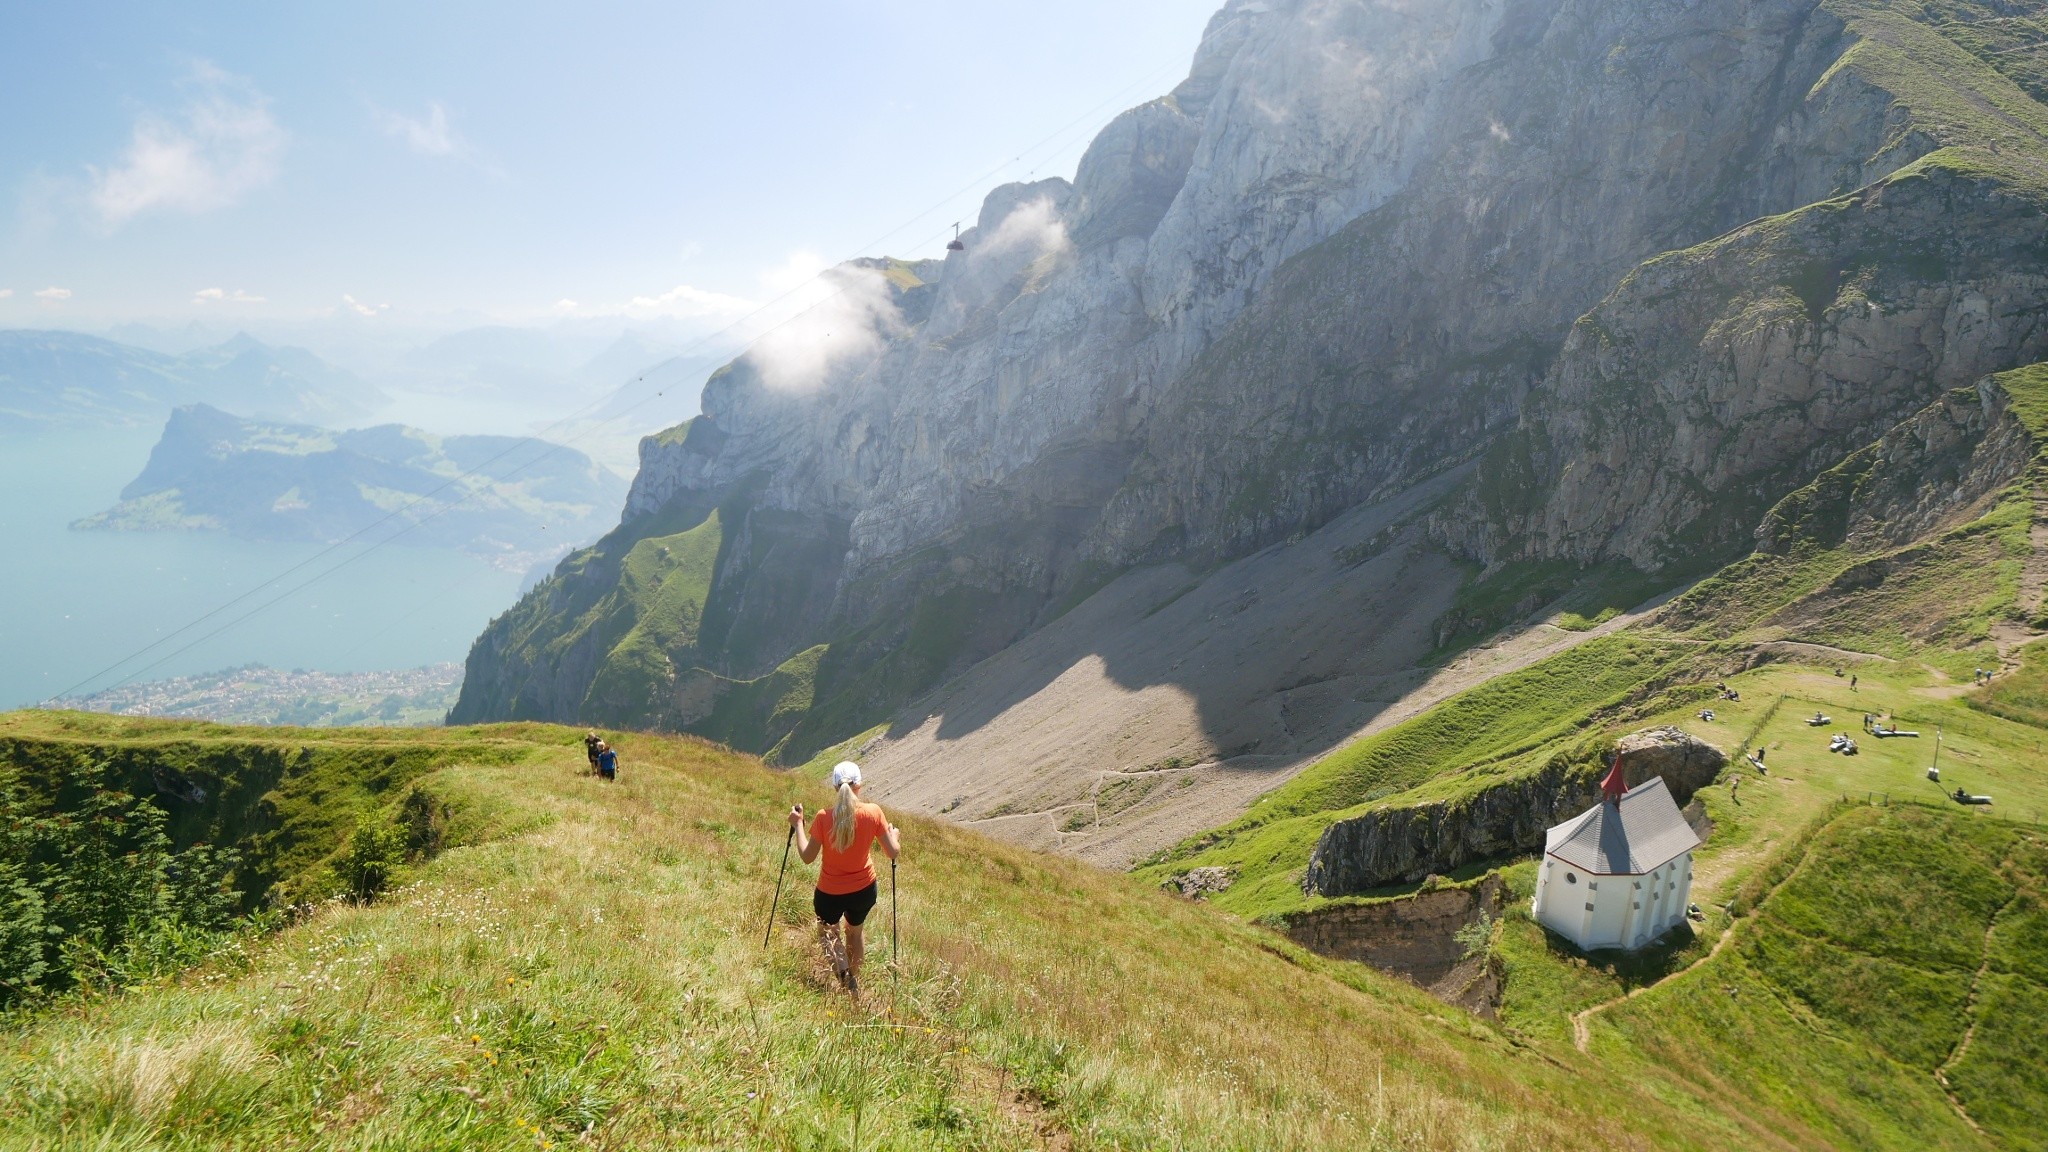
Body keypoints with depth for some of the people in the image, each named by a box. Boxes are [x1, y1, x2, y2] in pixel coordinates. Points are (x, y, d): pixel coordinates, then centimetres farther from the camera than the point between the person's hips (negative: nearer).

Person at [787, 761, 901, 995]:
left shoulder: (824, 817, -21)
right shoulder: (874, 812, -17)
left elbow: (807, 857, -12)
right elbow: (893, 853, -10)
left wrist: (798, 825, -1)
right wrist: (895, 836, 12)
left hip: (830, 892, -2)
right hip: (865, 890, 2)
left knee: (827, 932, 25)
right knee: (855, 931, 31)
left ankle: (844, 973, 0)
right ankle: (854, 979, 41)